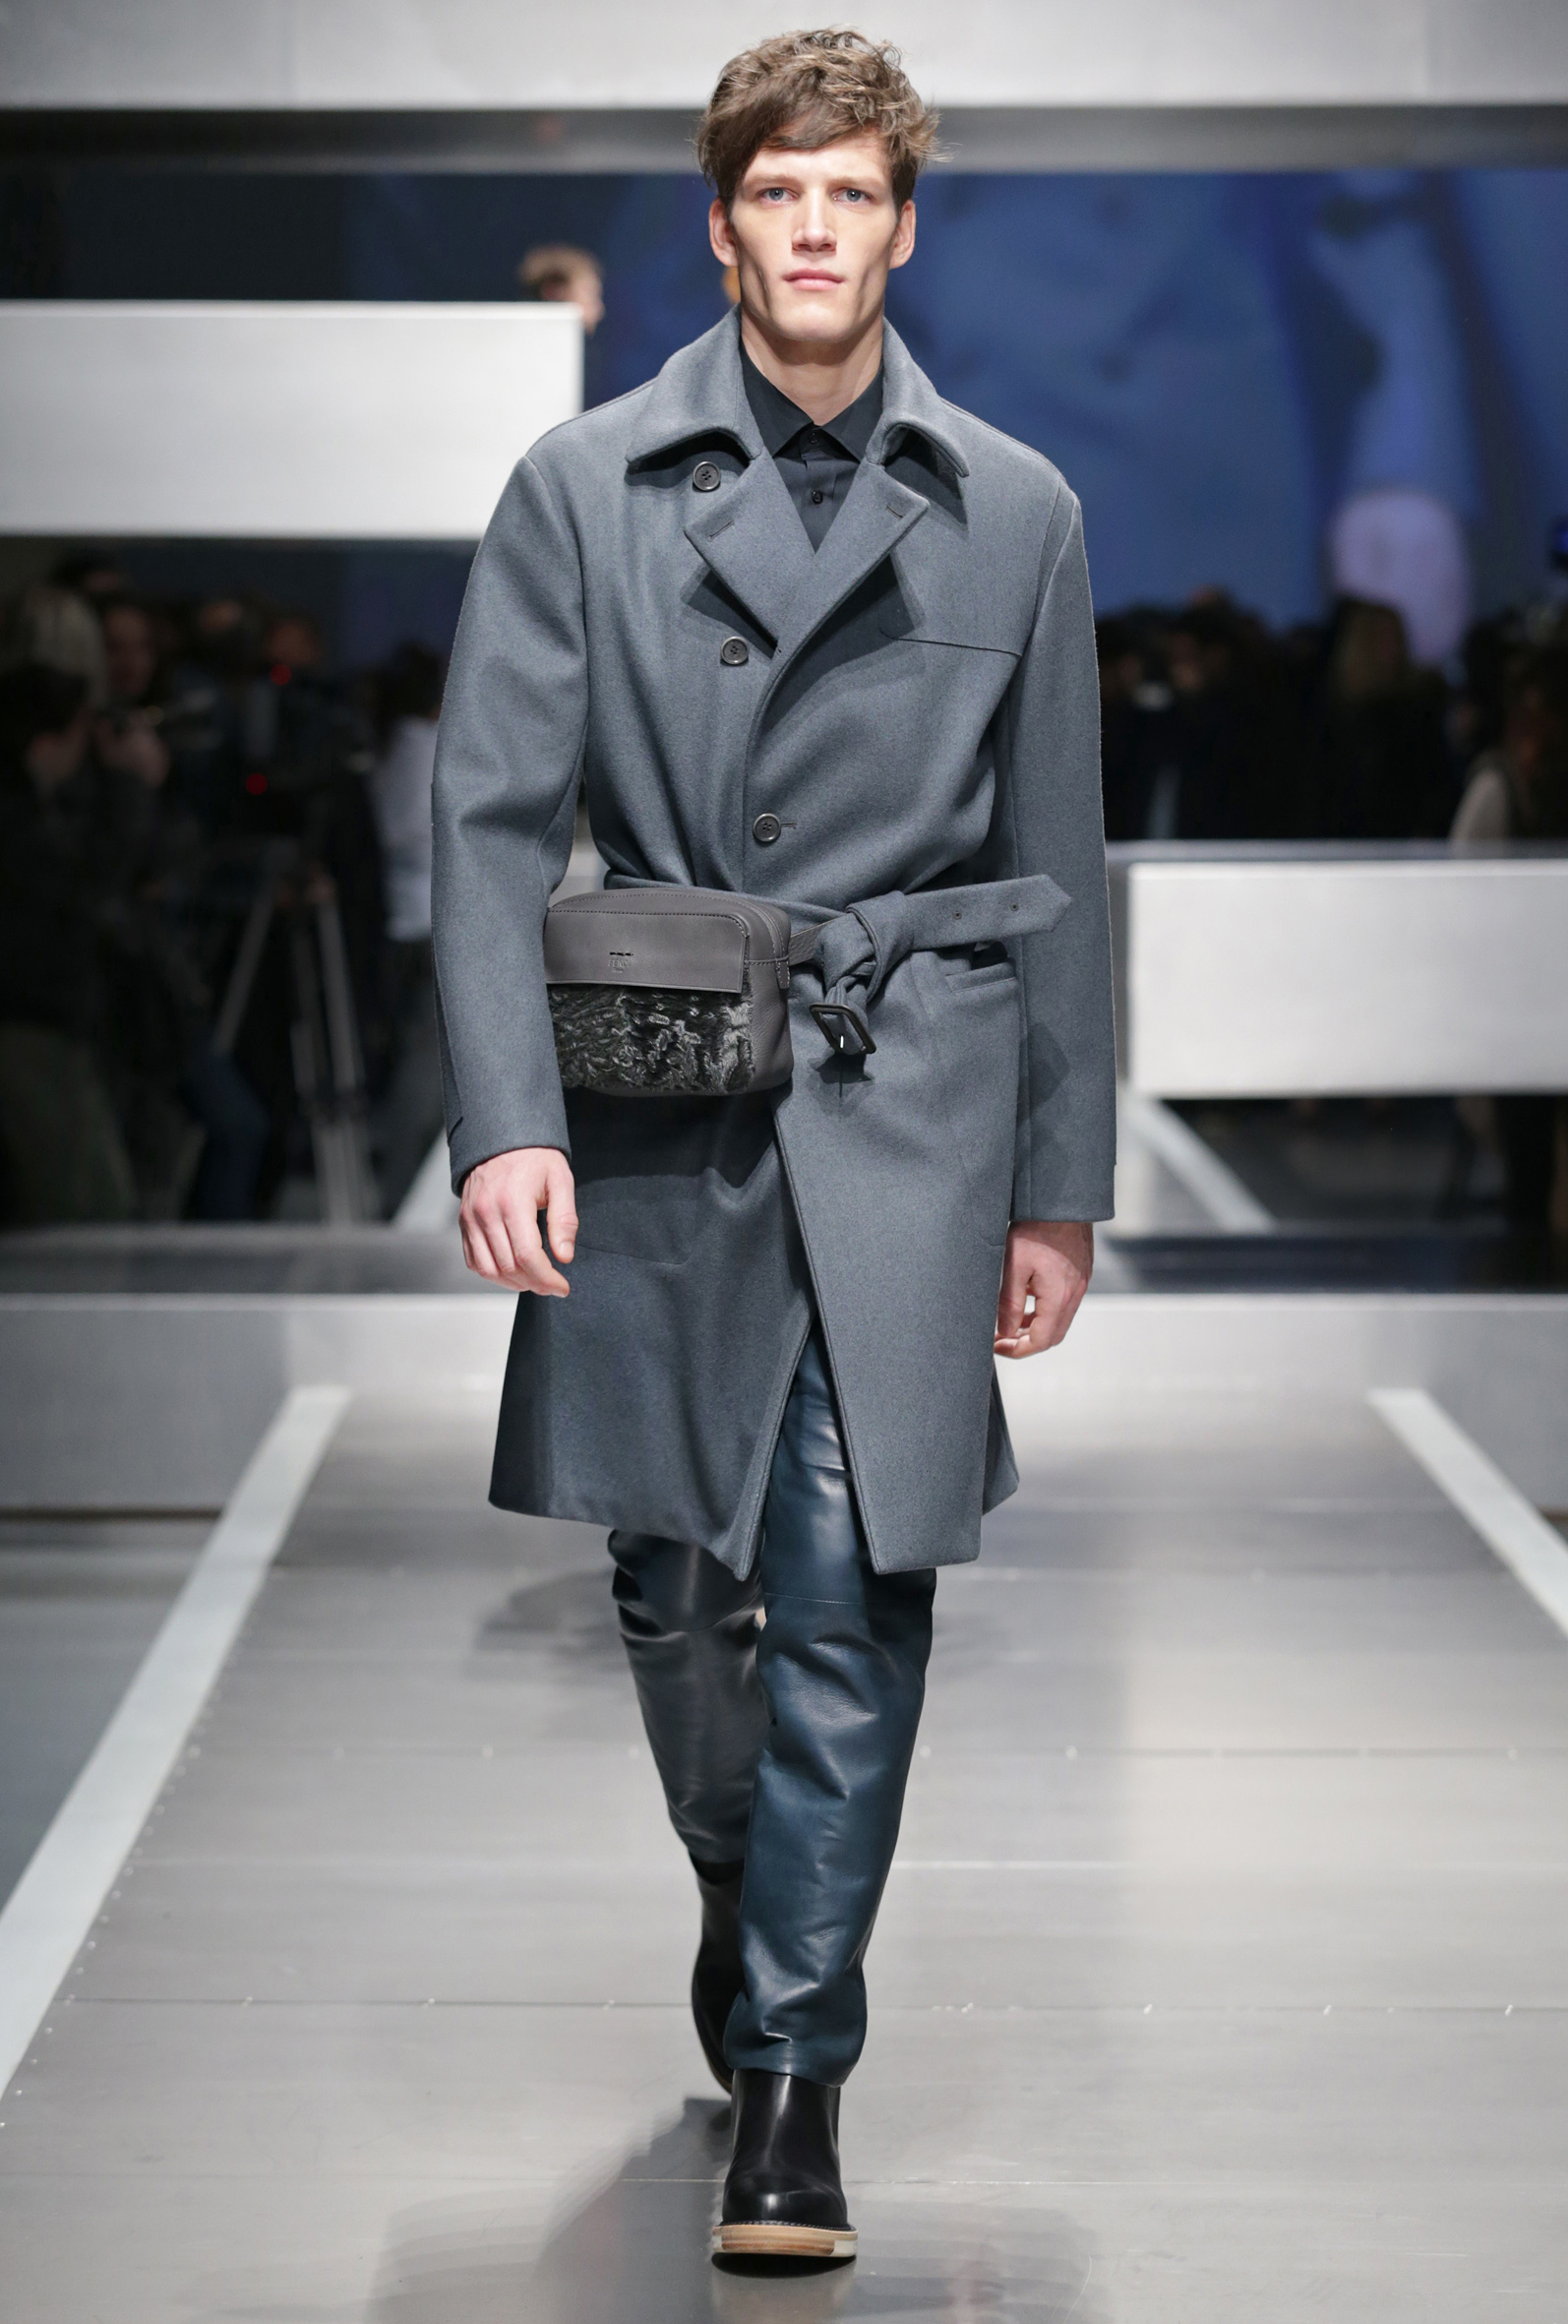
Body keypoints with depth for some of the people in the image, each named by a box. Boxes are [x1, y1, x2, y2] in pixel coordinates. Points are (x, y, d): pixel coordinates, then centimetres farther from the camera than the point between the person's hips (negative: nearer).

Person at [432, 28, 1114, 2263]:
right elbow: (494, 818, -1)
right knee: (675, 1584, 11)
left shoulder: (1014, 514, 6)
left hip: (908, 1105, -1)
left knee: (851, 1600, -6)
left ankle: (794, 2065, 3)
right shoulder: (583, 487, 3)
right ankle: (744, 1886, 39)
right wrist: (507, 1118, -13)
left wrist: (1061, 1181, 9)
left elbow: (1056, 864, 10)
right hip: (657, 1116, 1)